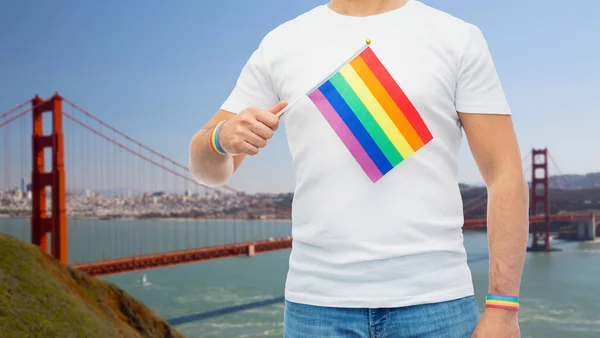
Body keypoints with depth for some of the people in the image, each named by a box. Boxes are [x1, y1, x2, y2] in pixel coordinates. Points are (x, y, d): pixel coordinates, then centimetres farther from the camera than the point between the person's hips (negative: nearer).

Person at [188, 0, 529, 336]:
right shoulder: (281, 44, 7)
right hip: (318, 306, 2)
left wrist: (503, 306, -8)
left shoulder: (458, 38, 2)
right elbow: (209, 167, 10)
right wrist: (223, 137, -14)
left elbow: (505, 172, -1)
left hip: (435, 302, -1)